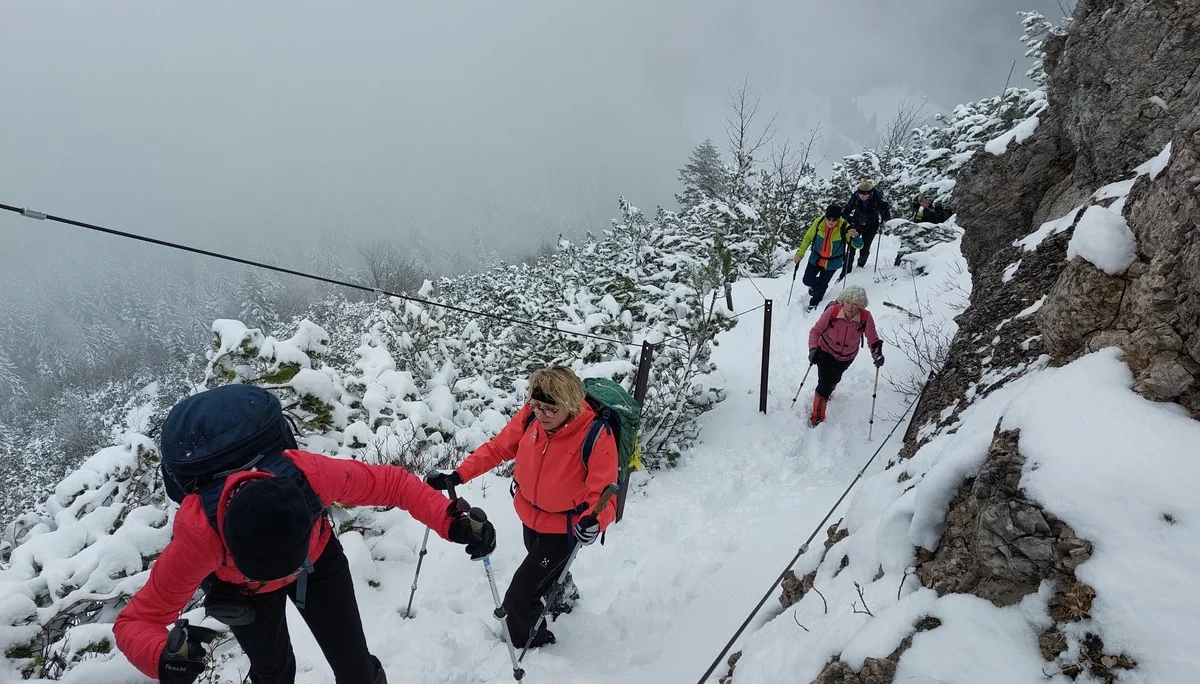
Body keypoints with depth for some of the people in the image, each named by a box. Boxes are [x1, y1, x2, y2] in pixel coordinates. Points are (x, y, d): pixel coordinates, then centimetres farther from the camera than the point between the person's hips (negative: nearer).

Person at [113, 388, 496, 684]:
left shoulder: (311, 475, -43)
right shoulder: (198, 538, -43)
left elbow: (391, 482, -27)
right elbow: (135, 621, -31)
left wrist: (451, 522, -39)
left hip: (318, 559, 1)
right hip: (240, 587, 0)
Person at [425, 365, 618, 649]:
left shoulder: (596, 436, -33)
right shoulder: (530, 416, -20)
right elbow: (498, 448, -8)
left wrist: (594, 521, -52)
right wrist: (458, 475, -17)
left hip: (563, 527, -6)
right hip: (530, 515, 6)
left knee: (518, 599, -5)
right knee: (546, 571, 34)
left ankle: (531, 645, 27)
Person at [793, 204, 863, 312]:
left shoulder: (844, 227, -25)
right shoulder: (818, 222, -20)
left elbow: (859, 245, -22)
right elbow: (808, 238, -4)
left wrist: (855, 236, -45)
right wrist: (800, 253, -10)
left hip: (833, 262, -2)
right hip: (816, 258, 2)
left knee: (822, 286, 7)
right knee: (807, 280, 9)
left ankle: (814, 303, 36)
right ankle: (815, 284, 47)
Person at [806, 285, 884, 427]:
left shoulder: (866, 318, -30)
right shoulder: (832, 311, -33)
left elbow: (873, 339, -21)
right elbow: (815, 331, -22)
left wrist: (877, 354, -41)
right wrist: (813, 349, -37)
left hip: (847, 357, 3)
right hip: (827, 351, -3)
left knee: (834, 378, 30)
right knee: (824, 385, -8)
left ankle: (826, 392, 67)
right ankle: (817, 418, 17)